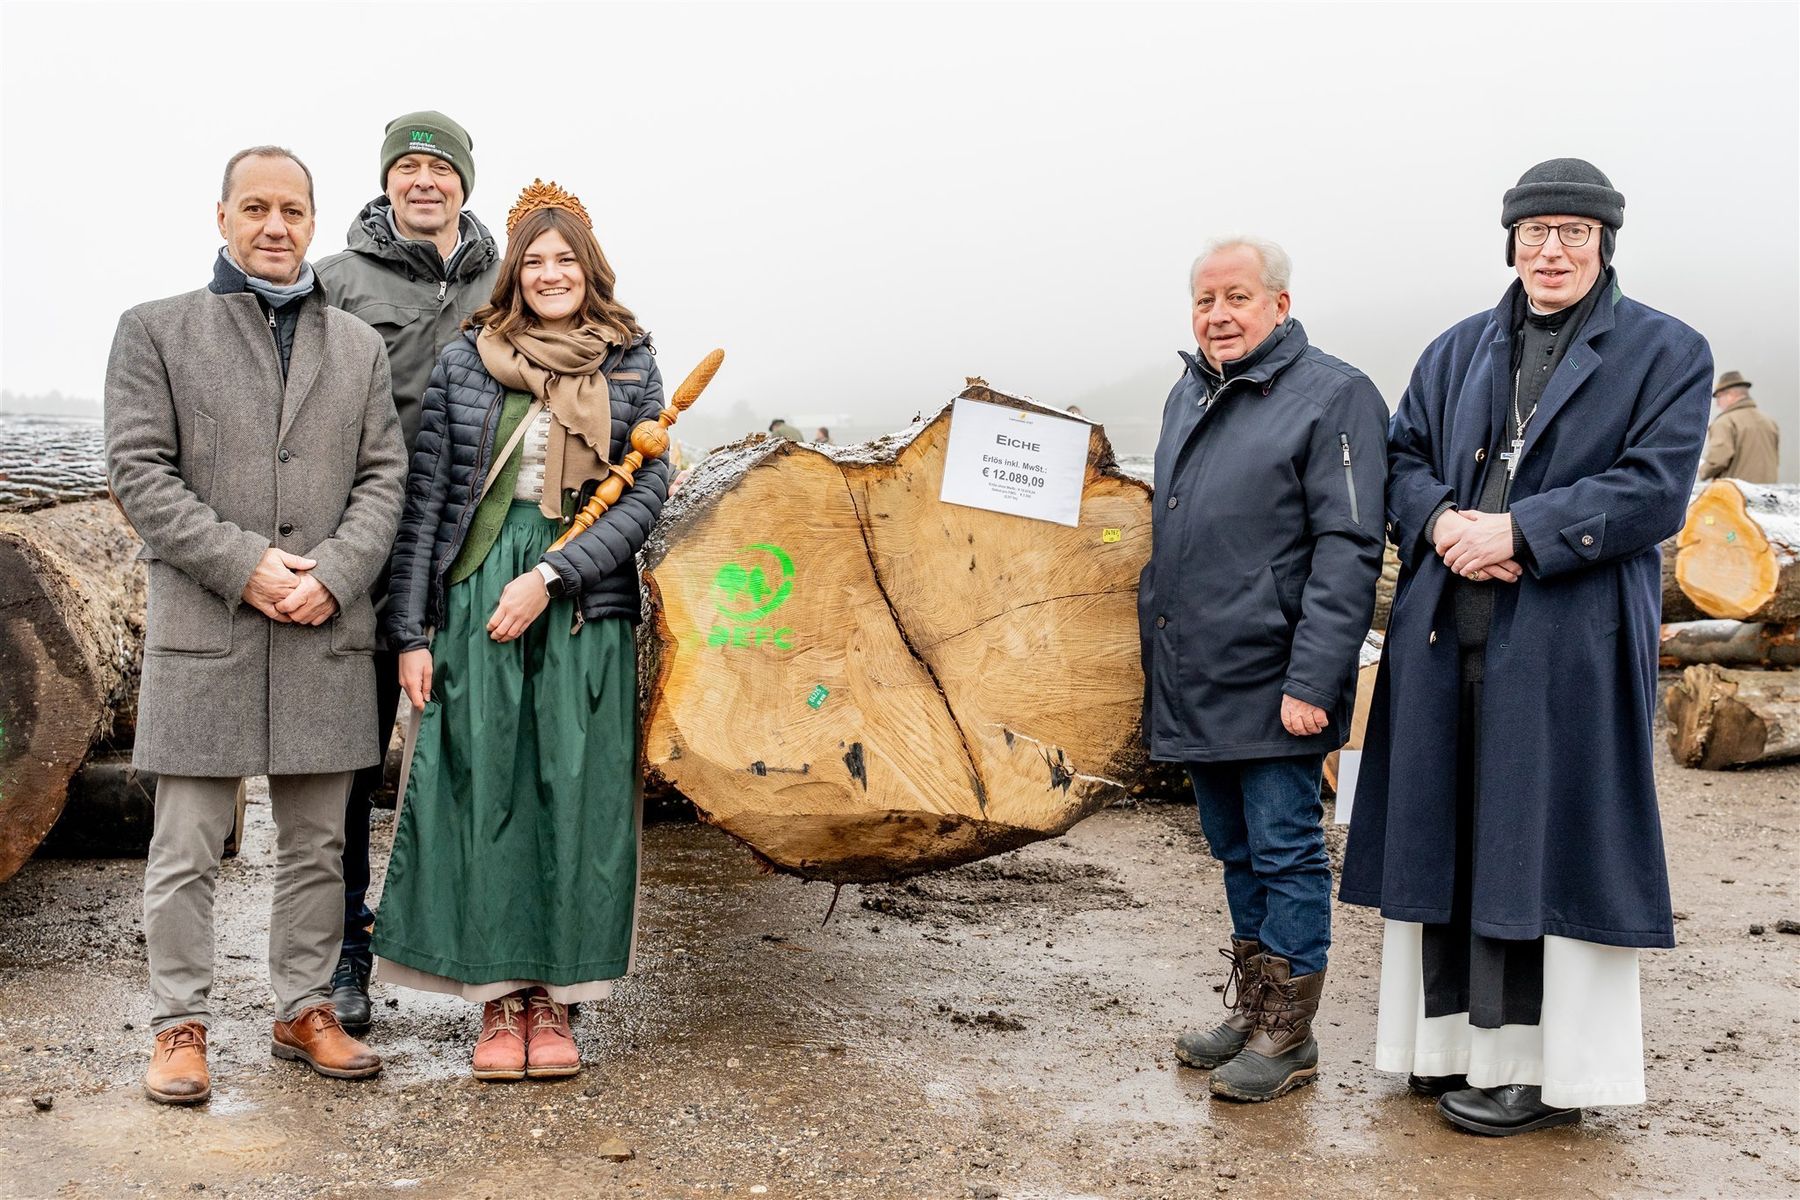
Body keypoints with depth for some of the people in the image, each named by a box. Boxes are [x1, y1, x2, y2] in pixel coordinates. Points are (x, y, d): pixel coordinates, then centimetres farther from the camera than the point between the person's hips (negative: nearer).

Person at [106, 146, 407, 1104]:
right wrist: (244, 565, -12)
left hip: (328, 631, 3)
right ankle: (180, 1027, 14)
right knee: (187, 850, 2)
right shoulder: (156, 330, 6)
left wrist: (332, 576, -8)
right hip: (200, 630, -2)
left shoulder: (358, 345, 14)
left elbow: (383, 477, 8)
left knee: (316, 844, 10)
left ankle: (304, 1010, 22)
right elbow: (138, 470, -2)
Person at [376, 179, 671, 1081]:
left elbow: (646, 496, -1)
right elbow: (425, 499, 4)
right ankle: (499, 996, 13)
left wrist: (551, 576, -12)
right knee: (483, 793, 1)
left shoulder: (631, 369, 6)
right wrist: (410, 632, -1)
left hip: (586, 609, 0)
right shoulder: (463, 363, 5)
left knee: (576, 795, 1)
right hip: (475, 600, 0)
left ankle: (554, 995, 13)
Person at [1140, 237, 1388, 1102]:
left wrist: (1312, 681, -21)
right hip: (1194, 686, 8)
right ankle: (1250, 1008, 30)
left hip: (1271, 688, -8)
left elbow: (1347, 552, -15)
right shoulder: (1187, 397, 15)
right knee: (1236, 851, 17)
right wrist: (1157, 656, 18)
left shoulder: (1333, 396, -9)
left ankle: (1287, 1033, 14)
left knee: (1285, 852, 1)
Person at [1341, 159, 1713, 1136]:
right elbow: (1404, 458, 13)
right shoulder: (1457, 351, 16)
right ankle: (1457, 1036, 20)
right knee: (1448, 830, 8)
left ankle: (1542, 1064, 9)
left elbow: (1654, 487, -8)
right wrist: (1441, 521, -9)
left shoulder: (1665, 352, 2)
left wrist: (1520, 531, -16)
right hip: (1447, 636, 5)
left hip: (1568, 643, -4)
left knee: (1545, 837, -1)